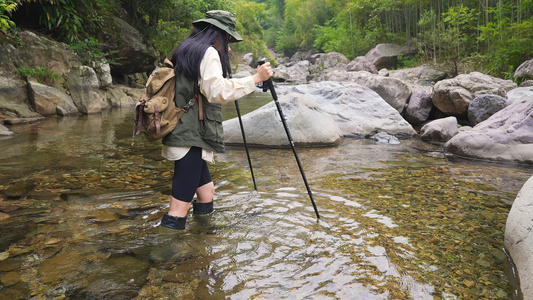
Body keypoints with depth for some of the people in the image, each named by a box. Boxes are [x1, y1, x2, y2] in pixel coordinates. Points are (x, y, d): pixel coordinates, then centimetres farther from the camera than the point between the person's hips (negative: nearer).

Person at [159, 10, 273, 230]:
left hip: (181, 135, 10)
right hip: (191, 138, -10)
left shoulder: (186, 50, 18)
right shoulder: (208, 53, -9)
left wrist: (223, 57, 33)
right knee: (179, 211, -9)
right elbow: (218, 92, -22)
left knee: (206, 193, 18)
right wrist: (256, 78, -15)